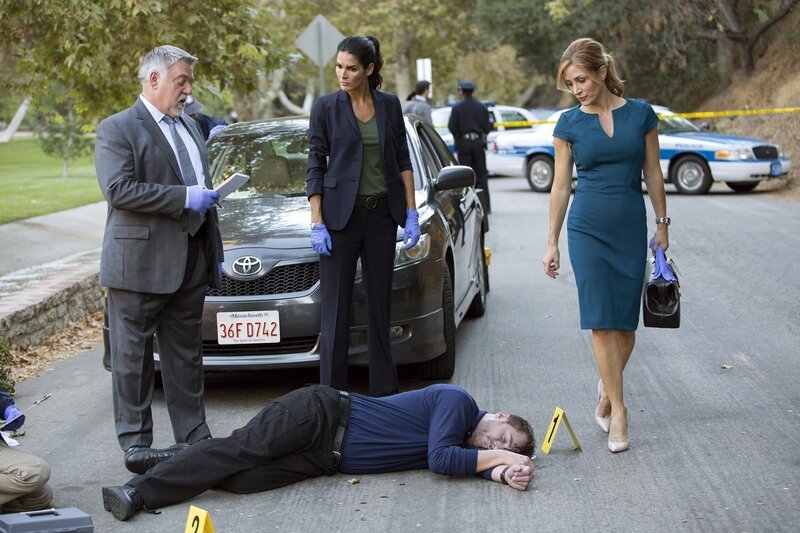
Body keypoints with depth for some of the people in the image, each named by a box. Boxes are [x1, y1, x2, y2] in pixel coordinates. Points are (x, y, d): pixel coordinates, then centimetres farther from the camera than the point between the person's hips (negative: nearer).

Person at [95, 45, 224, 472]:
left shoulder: (189, 128, 19)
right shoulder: (117, 129, -6)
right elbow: (118, 190, -19)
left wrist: (214, 252, 21)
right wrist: (184, 197, -19)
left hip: (190, 264, 7)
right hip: (140, 264, -7)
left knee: (186, 356, 12)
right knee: (133, 358, 0)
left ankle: (194, 436, 18)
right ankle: (135, 444, 6)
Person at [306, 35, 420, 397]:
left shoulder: (390, 105, 5)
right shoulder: (326, 107, -2)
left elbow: (403, 161, 9)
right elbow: (315, 167, -2)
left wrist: (411, 212, 3)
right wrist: (317, 223, -8)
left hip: (382, 213, 3)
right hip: (341, 214, -3)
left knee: (380, 303, 9)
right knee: (336, 306, -2)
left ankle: (384, 390, 16)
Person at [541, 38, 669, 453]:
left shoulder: (640, 114, 1)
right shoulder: (569, 123, 0)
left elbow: (653, 175, 8)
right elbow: (561, 186, 4)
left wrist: (662, 224, 8)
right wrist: (552, 242, 5)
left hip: (631, 227, 1)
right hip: (588, 227, -1)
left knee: (626, 321, 3)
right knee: (601, 319, -7)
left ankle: (607, 389, 25)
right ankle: (617, 407, -1)